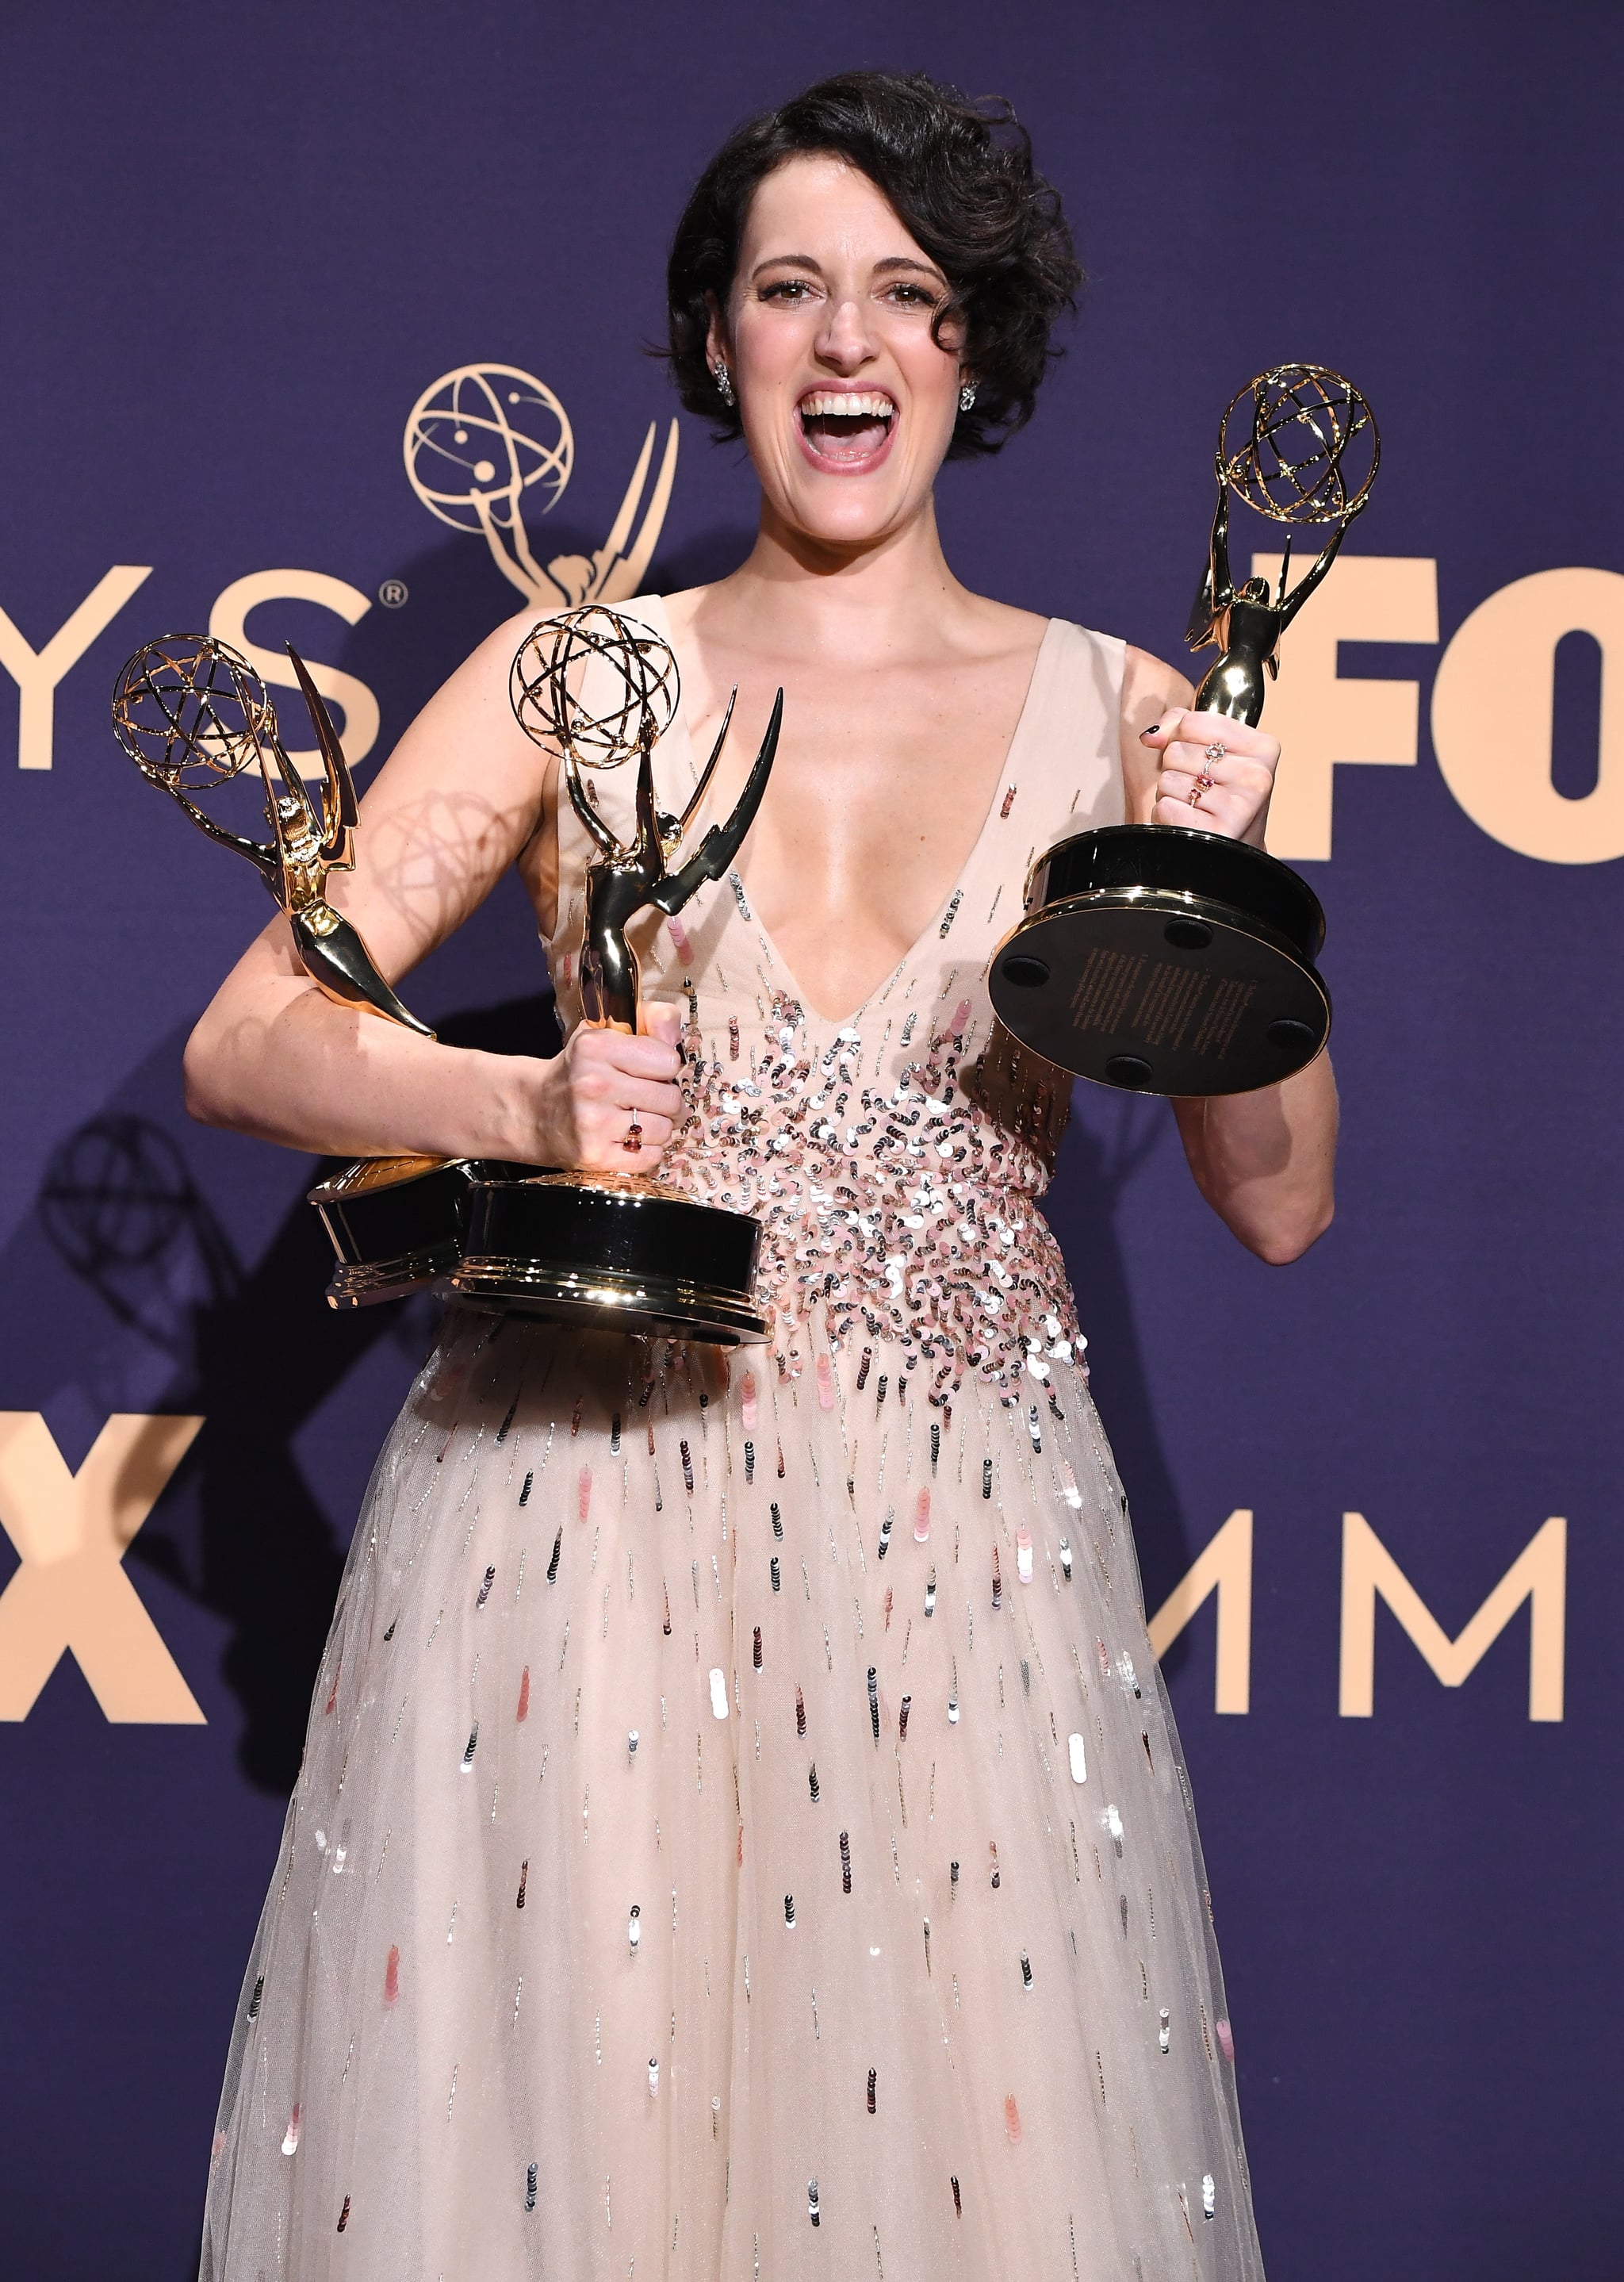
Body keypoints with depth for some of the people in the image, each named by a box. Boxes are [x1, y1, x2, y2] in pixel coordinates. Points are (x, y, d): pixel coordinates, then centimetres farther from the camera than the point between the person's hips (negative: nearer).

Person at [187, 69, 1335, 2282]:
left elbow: (1279, 1199, 6)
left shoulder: (1117, 715, 6)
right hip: (587, 1507, -1)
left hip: (960, 1551, 1)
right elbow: (244, 1044, -1)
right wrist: (524, 1104, -18)